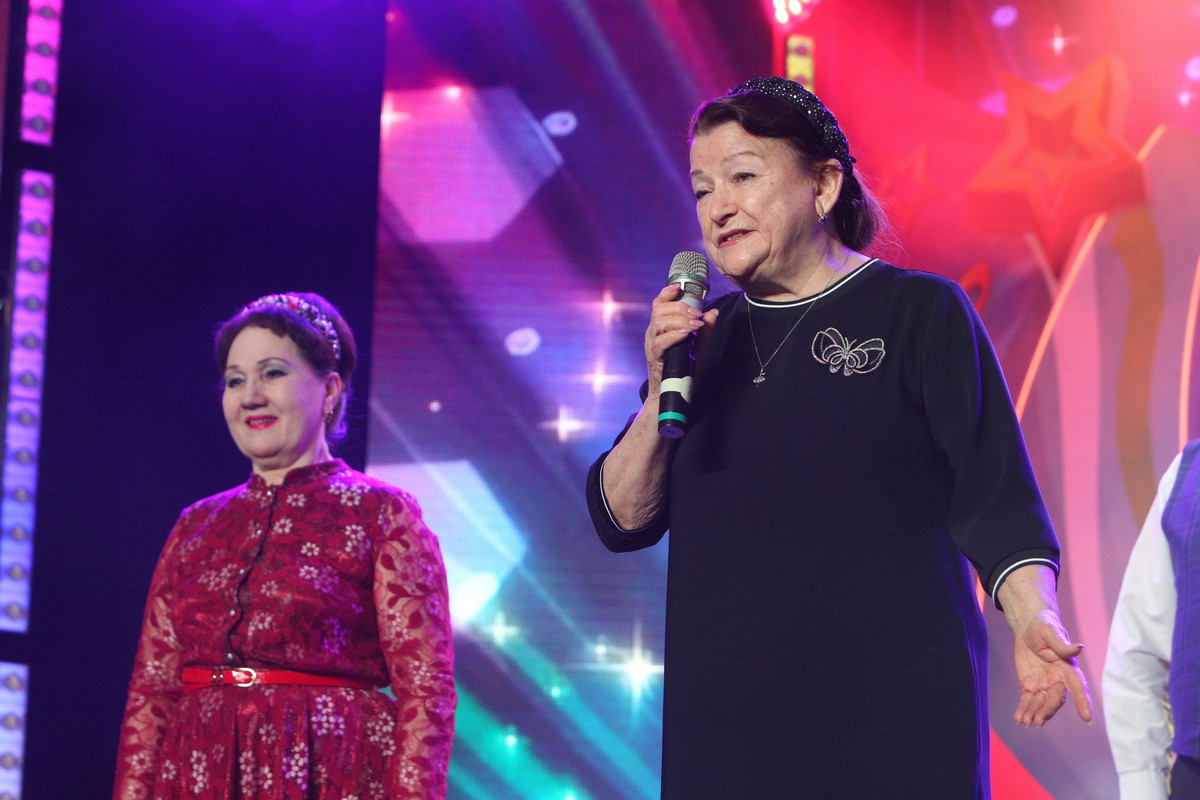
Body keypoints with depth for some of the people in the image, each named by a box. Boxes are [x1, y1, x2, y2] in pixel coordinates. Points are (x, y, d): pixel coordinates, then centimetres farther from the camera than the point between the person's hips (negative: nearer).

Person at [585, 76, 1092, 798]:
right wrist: (662, 393, -4)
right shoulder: (711, 339, 14)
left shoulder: (920, 312, 1)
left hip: (893, 706, -4)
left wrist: (1035, 619, -23)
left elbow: (997, 498, -5)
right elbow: (622, 522, 10)